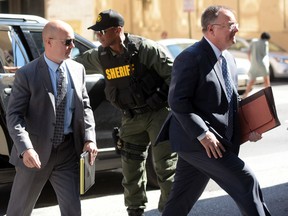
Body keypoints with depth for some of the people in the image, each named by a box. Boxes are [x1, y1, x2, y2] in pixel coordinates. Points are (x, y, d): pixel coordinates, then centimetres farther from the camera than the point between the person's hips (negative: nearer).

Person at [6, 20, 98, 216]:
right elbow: (14, 115, -13)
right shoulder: (27, 75, -11)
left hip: (69, 151, 4)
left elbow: (84, 107, 11)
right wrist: (25, 148, -27)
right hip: (36, 152, -3)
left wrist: (89, 138, -6)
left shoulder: (78, 69, 5)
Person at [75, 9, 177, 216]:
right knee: (131, 167, 10)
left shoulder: (145, 48, -17)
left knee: (166, 166, -3)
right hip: (132, 118, 6)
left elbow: (172, 74, -15)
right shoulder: (100, 56, 1)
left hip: (159, 112, -6)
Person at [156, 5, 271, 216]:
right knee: (246, 182, -11)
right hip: (196, 140, -9)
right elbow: (178, 101, -18)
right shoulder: (191, 58, -13)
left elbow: (229, 102, 23)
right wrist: (203, 135, -24)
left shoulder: (229, 60, 16)